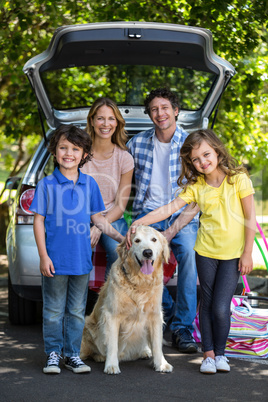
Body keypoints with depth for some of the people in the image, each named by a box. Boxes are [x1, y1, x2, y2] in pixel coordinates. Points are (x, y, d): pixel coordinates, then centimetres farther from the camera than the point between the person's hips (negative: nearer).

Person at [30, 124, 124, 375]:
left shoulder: (89, 184, 6)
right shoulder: (47, 184, -3)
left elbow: (97, 218, 13)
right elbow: (39, 221, -3)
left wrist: (120, 237, 6)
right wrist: (43, 255, -8)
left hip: (81, 258, 3)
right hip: (56, 259, -3)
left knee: (77, 311, 10)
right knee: (54, 311, 5)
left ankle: (72, 354, 20)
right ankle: (53, 354, 16)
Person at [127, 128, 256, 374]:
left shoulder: (238, 178, -6)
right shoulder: (196, 186, 1)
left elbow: (250, 218, -4)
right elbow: (169, 209, -8)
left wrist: (247, 253, -6)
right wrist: (140, 222, -21)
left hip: (233, 253, -3)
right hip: (206, 251, 3)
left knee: (221, 307, -7)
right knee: (207, 303, 7)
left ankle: (220, 353, 14)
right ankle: (208, 354, 20)